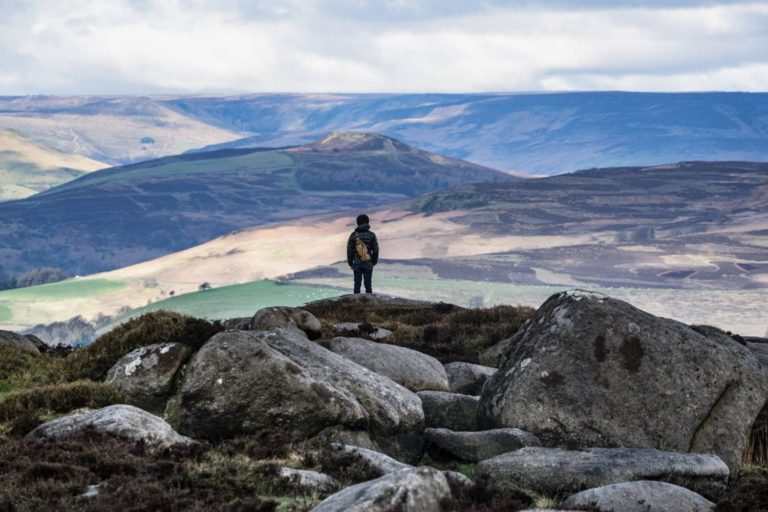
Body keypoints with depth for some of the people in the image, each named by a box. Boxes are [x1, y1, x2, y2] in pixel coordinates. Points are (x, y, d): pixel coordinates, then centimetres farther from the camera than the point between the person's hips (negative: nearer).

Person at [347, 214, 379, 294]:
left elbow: (349, 250, -4)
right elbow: (375, 250, -3)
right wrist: (374, 262, 12)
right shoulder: (371, 235, -7)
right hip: (368, 264, 0)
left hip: (357, 264, 0)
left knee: (357, 284, 6)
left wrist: (350, 263, 7)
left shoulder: (353, 235, -6)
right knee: (368, 284, 4)